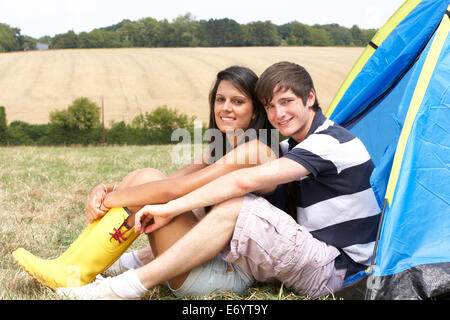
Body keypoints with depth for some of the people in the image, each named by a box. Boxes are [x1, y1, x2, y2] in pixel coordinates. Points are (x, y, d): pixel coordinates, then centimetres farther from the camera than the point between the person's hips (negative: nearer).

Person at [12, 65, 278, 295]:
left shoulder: (254, 150, -14)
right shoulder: (218, 151, 16)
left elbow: (177, 188, -23)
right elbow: (175, 179, 7)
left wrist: (110, 199, -13)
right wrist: (106, 189, -8)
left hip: (231, 273, -9)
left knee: (149, 180, -17)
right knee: (144, 178, -1)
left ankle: (74, 273, -9)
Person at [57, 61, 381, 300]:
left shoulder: (330, 142, -18)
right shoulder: (294, 147, 14)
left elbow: (245, 181, -27)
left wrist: (170, 208, -23)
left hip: (332, 272, -9)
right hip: (313, 256, 10)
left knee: (235, 207, -26)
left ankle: (126, 287, -24)